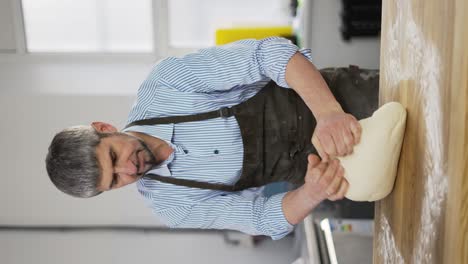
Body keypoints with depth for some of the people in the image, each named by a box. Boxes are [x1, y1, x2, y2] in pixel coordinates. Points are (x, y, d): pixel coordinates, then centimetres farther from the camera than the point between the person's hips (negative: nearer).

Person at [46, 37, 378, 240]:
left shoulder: (162, 82, -21)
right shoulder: (172, 205, -8)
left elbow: (271, 53, -27)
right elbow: (268, 218, -10)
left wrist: (330, 113, -45)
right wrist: (313, 192, -36)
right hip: (314, 161, 1)